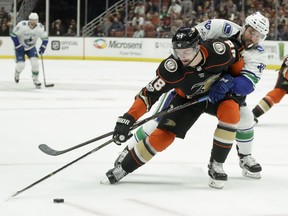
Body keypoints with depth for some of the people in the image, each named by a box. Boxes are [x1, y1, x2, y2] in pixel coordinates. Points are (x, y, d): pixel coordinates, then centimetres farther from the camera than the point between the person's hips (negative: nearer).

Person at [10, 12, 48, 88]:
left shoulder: (40, 27, -17)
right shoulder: (22, 25, -28)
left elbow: (45, 38, -2)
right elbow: (13, 35, -19)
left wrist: (42, 47, -15)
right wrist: (18, 45, -22)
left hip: (31, 47, 3)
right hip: (20, 47, -3)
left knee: (35, 62, -16)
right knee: (20, 65, -13)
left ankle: (35, 79, 4)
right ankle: (17, 73, 24)